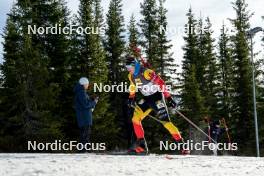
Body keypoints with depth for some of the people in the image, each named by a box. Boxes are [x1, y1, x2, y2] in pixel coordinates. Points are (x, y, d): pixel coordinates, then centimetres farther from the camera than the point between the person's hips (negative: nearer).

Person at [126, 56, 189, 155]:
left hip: (157, 97, -7)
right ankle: (141, 144, 0)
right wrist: (131, 98, 9)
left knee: (165, 121, -13)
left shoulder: (146, 72, -23)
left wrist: (168, 98, -25)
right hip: (146, 99, 7)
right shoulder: (131, 76, 1)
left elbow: (161, 83, -23)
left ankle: (182, 144, -6)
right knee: (135, 119, -7)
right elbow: (133, 88, 20)